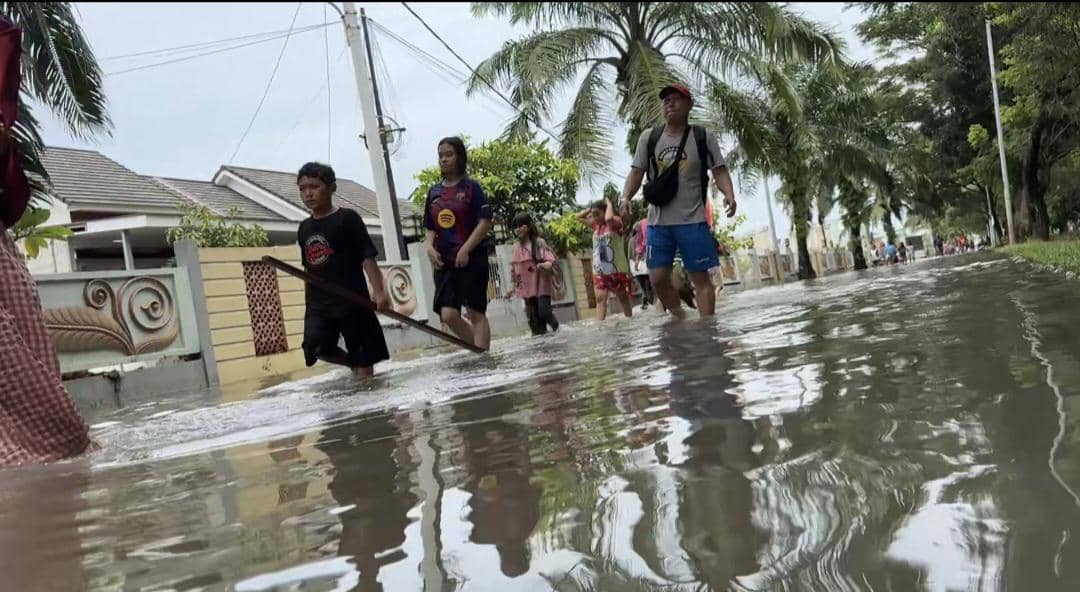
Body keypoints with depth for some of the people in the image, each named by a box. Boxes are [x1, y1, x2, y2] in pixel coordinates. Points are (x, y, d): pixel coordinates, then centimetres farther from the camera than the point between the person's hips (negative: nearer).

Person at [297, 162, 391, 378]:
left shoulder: (348, 218, -5)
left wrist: (379, 290, -19)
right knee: (316, 348, -15)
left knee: (362, 360, 0)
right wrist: (309, 301, 17)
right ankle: (354, 366, 10)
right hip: (318, 304, 5)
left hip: (352, 300, -5)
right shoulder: (304, 228, 13)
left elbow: (367, 256, -10)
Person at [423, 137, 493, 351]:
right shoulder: (434, 191, 13)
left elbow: (485, 223, -9)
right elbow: (431, 228, 18)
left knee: (476, 312, -2)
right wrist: (430, 247, -2)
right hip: (444, 261, 5)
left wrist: (465, 250, -16)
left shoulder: (471, 187, -2)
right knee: (448, 315, -3)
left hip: (471, 259, -5)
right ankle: (481, 350, 16)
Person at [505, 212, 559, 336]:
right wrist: (513, 287, 12)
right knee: (533, 317, 2)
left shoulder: (539, 243, -3)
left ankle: (556, 326, 17)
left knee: (544, 312, -12)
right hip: (526, 287, 4)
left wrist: (544, 265, -30)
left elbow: (550, 260, -9)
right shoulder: (517, 247, 8)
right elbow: (514, 269, 14)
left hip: (541, 285, -4)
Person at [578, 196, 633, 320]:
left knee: (623, 298, 9)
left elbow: (608, 218, -33)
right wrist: (592, 208, 10)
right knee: (600, 298, -7)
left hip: (617, 270, -5)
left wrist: (609, 204, -15)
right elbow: (579, 216, 20)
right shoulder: (596, 226, 12)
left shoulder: (616, 222, -8)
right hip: (599, 271, 5)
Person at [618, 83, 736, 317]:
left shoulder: (703, 137, 2)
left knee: (700, 277, -1)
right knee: (658, 278, 2)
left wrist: (729, 195, -18)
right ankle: (681, 321, 23)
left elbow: (719, 171, 0)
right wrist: (626, 196, -11)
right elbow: (637, 172, 7)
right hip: (658, 221, 3)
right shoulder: (649, 138, 8)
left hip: (693, 220, -2)